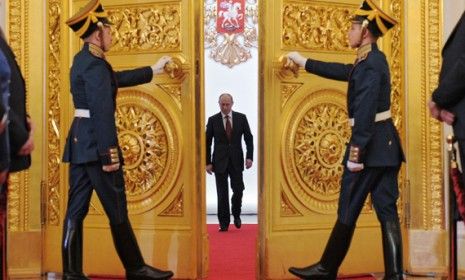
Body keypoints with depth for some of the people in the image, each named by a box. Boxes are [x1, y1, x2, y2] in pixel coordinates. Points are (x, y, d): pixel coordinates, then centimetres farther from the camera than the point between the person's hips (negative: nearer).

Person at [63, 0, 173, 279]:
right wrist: (109, 154, -22)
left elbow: (118, 79, 30)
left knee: (76, 209, 8)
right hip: (95, 145, -10)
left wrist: (152, 70, 39)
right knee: (117, 210, -1)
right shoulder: (95, 64, -14)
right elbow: (102, 112, -21)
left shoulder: (83, 60, 16)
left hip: (79, 143, 10)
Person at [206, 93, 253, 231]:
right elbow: (208, 142, 2)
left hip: (236, 161, 1)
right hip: (220, 161, -1)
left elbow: (249, 138, 4)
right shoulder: (213, 120, -1)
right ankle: (224, 223, 10)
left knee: (238, 189, -2)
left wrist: (249, 157, -6)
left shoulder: (241, 118, 1)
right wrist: (208, 162, -3)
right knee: (222, 193, 0)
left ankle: (236, 214, 26)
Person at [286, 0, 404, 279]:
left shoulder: (370, 63, -15)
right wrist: (303, 61, 35)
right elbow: (343, 71, 28)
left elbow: (365, 112, -23)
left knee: (348, 211, 2)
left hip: (371, 144, -9)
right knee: (387, 211, 7)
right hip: (386, 144, 9)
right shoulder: (373, 59, 15)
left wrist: (355, 151, -25)